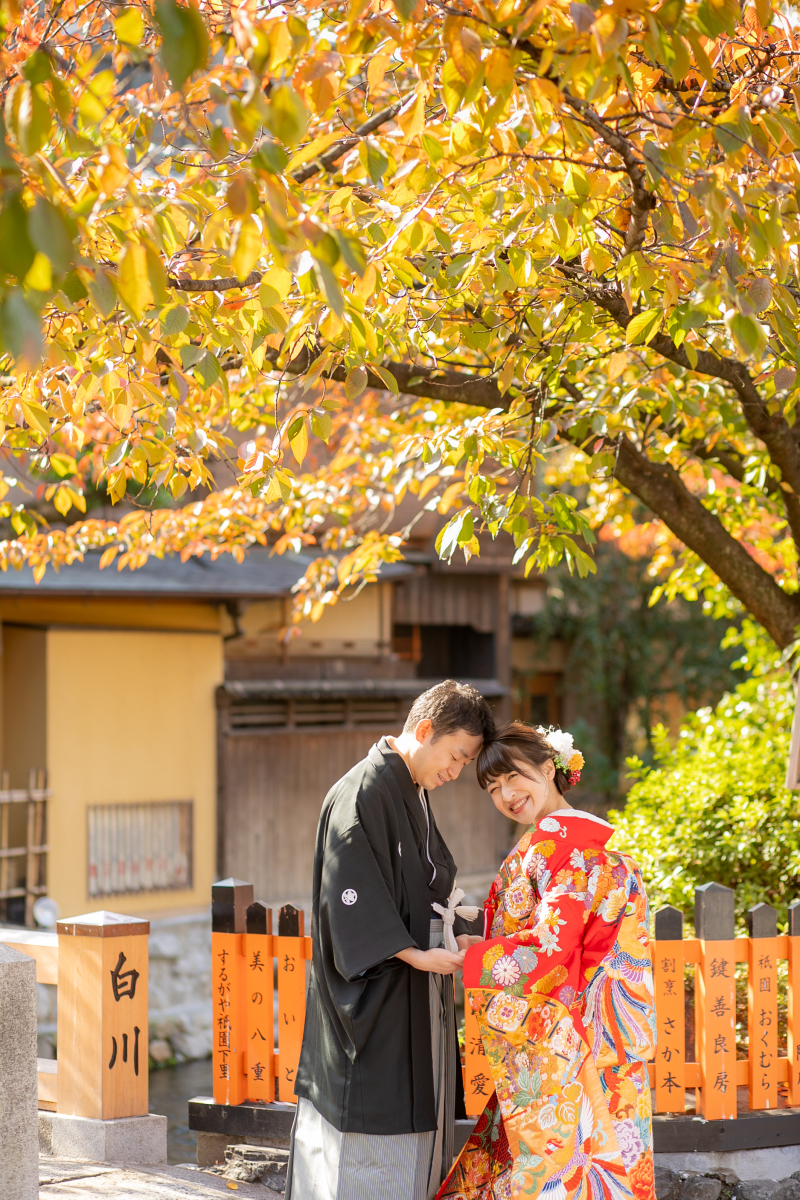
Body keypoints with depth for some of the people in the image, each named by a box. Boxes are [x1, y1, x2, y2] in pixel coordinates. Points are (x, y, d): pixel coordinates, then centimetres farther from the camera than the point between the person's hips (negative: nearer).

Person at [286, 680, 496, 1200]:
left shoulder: (415, 794, 14)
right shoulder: (362, 793, -15)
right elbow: (351, 897, -21)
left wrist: (461, 935, 1)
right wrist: (417, 955, -25)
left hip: (415, 1004, 9)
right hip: (374, 1005, -9)